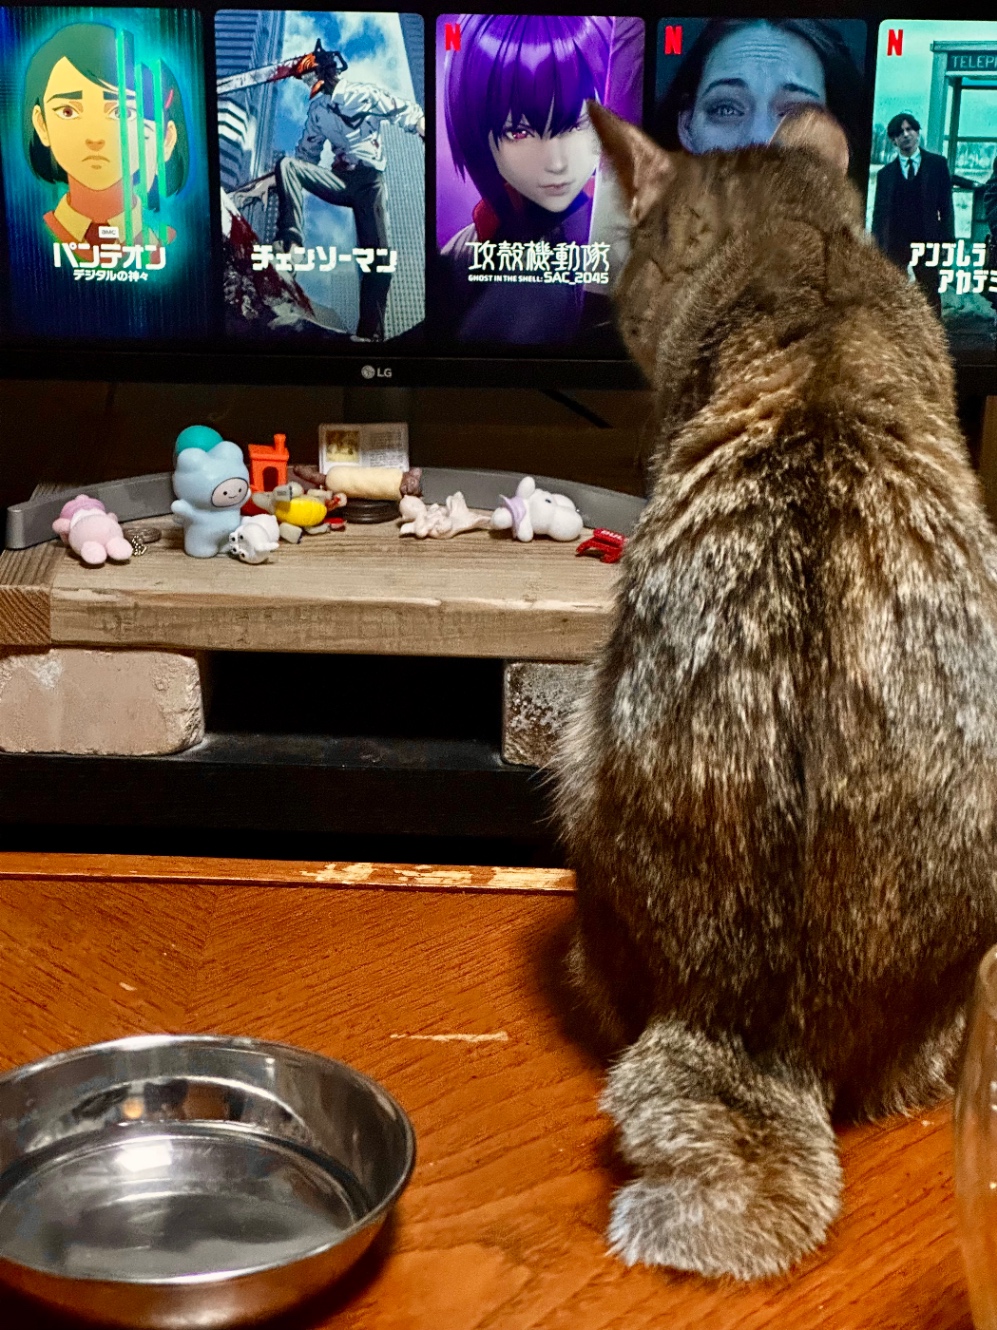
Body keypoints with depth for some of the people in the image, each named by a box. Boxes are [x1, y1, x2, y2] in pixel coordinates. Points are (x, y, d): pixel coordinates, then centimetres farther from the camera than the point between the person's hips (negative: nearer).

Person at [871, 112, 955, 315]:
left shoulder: (937, 164, 6)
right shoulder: (886, 173, 9)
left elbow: (946, 204, 4)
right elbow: (879, 213, 7)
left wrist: (947, 241, -4)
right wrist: (877, 248, -1)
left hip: (927, 241, -1)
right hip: (895, 243, 1)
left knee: (930, 297, 1)